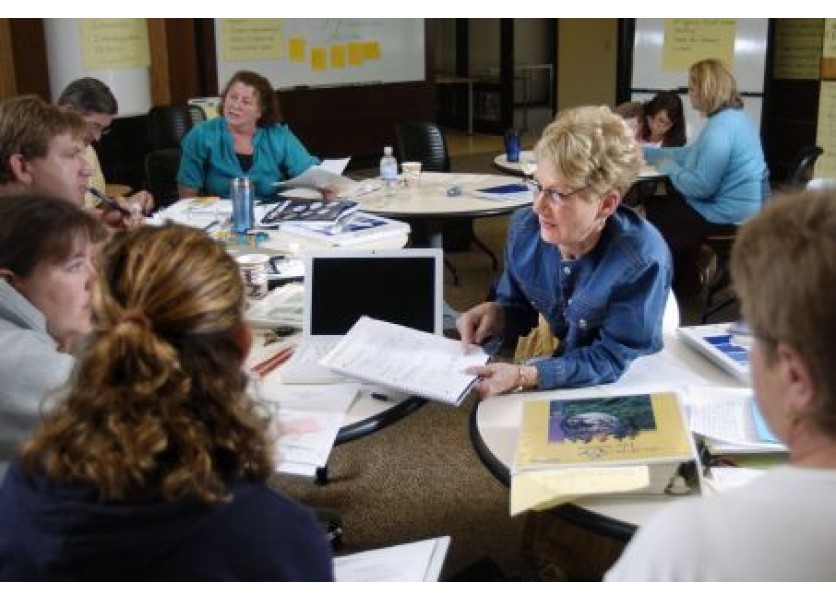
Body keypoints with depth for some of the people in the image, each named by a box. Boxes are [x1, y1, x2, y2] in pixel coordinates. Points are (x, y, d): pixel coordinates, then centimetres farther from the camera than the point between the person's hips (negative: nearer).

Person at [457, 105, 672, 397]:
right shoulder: (524, 229, -11)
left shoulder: (642, 261, -27)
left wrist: (523, 376, -35)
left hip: (625, 393, -5)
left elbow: (612, 359, -23)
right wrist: (496, 314, -18)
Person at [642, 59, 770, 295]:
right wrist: (645, 152, 21)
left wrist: (669, 167, -9)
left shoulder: (720, 127, -22)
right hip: (745, 209, 10)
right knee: (662, 204, 18)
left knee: (655, 212, 2)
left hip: (732, 215, -10)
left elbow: (701, 187, -27)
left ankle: (674, 283, 21)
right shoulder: (733, 116, 12)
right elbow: (691, 154, 21)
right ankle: (686, 281, 25)